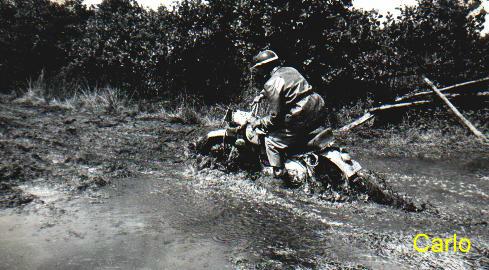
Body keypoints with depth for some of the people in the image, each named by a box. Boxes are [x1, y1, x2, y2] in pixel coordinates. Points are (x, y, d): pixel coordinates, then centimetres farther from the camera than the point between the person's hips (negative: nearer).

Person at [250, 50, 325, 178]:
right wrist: (261, 95, 30)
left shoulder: (271, 84, -12)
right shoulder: (290, 70, 14)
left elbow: (275, 117, -12)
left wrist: (259, 123, 2)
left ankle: (279, 171, 3)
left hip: (302, 118, -9)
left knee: (271, 140, 4)